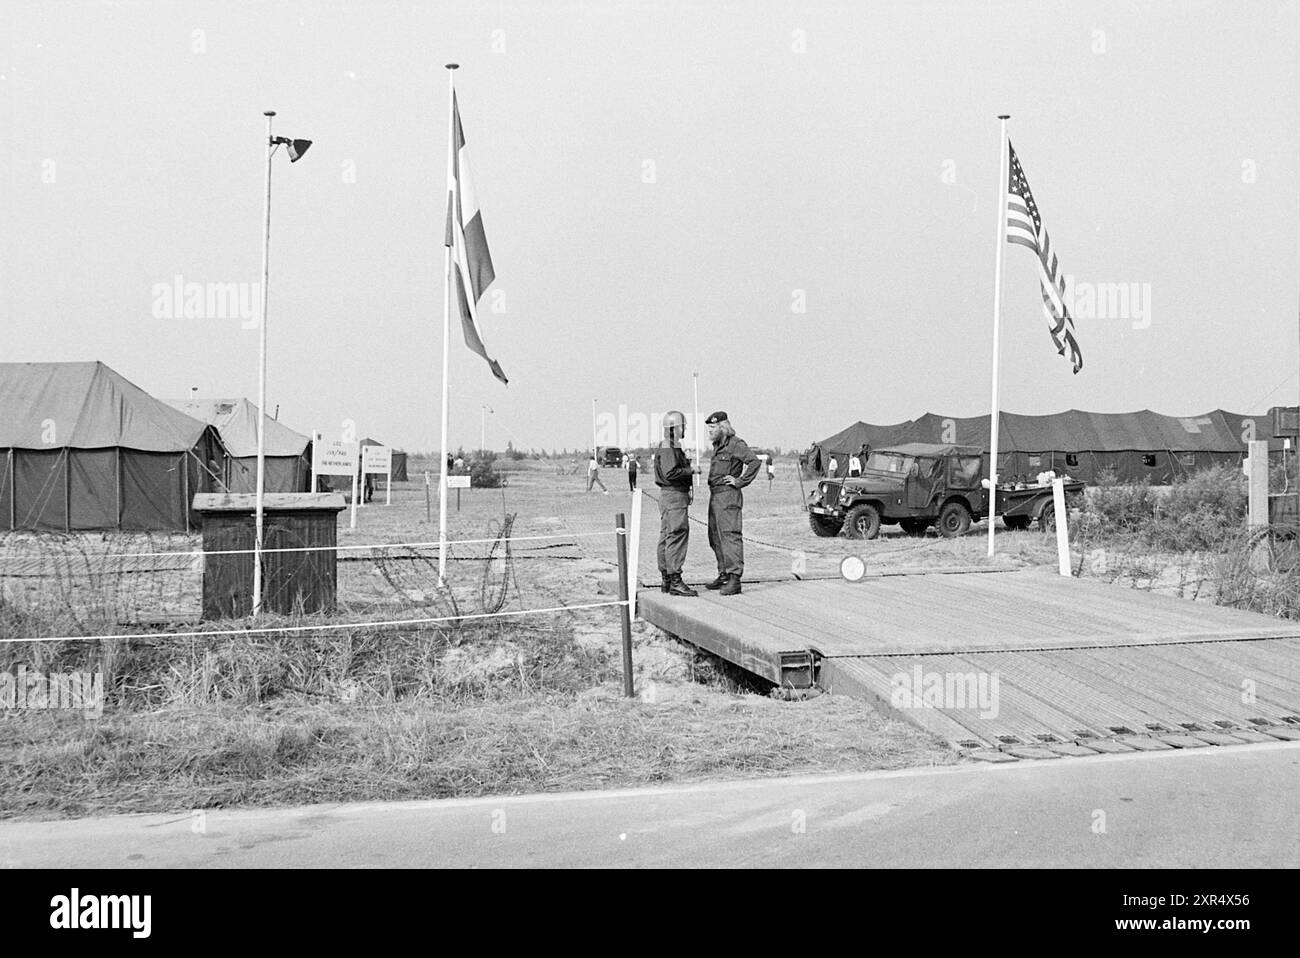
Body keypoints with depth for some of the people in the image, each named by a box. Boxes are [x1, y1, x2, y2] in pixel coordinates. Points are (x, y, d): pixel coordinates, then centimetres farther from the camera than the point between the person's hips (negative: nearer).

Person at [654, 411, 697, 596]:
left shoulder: (665, 446, 18)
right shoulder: (669, 448, -15)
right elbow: (670, 473, -25)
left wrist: (688, 466, 13)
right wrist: (690, 470, -15)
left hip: (668, 496, 11)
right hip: (675, 495, -11)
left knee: (666, 537, 12)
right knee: (677, 535, -12)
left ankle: (666, 580, 18)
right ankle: (675, 582, -15)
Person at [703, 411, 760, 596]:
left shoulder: (736, 444, -11)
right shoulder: (718, 445, 18)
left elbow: (754, 462, -22)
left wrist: (741, 481, -19)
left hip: (728, 495, -10)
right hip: (715, 495, 10)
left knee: (730, 535, -14)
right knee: (715, 537, 15)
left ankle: (735, 579, -18)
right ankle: (724, 574, 24)